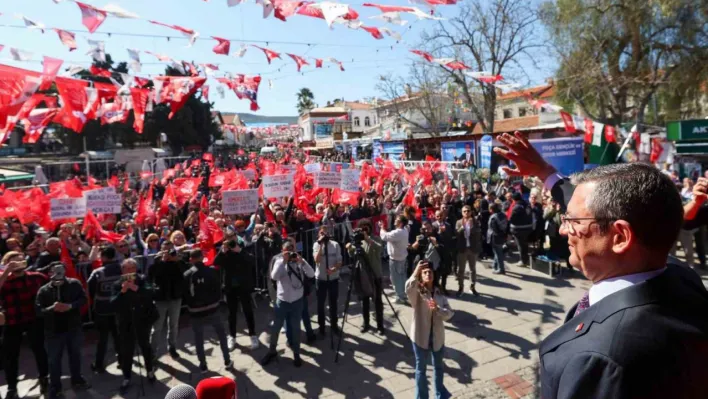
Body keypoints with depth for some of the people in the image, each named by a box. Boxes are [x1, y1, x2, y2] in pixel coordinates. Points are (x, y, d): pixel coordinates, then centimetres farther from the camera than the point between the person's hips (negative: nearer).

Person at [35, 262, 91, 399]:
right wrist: (52, 308, -28)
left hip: (73, 327, 1)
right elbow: (39, 310, -9)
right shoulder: (44, 290, -7)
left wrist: (71, 306, -21)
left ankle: (77, 381, 36)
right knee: (54, 360, 9)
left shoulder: (74, 283, -5)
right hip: (54, 330, -1)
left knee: (75, 355, 17)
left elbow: (83, 299, -5)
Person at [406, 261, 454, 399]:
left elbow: (449, 314, -7)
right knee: (421, 369, 13)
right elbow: (408, 289, -38)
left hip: (437, 337, 4)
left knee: (439, 366, 24)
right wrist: (416, 272, -48)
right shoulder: (416, 293, -13)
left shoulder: (439, 293, 0)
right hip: (420, 337, -4)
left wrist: (437, 309, -25)